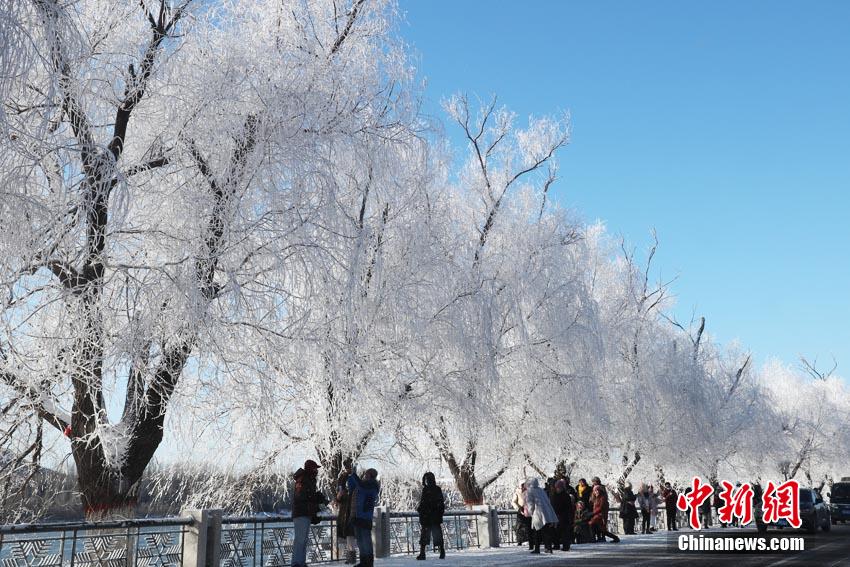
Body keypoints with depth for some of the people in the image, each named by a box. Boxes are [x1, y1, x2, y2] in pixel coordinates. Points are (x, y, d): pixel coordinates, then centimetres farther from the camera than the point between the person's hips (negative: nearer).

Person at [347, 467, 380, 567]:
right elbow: (351, 489, 25)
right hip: (357, 515, 9)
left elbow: (361, 486, -24)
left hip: (365, 516, -9)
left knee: (366, 539, -7)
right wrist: (351, 476, 16)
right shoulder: (363, 484, 18)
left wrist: (354, 474, -14)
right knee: (359, 540, 12)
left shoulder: (372, 485, -7)